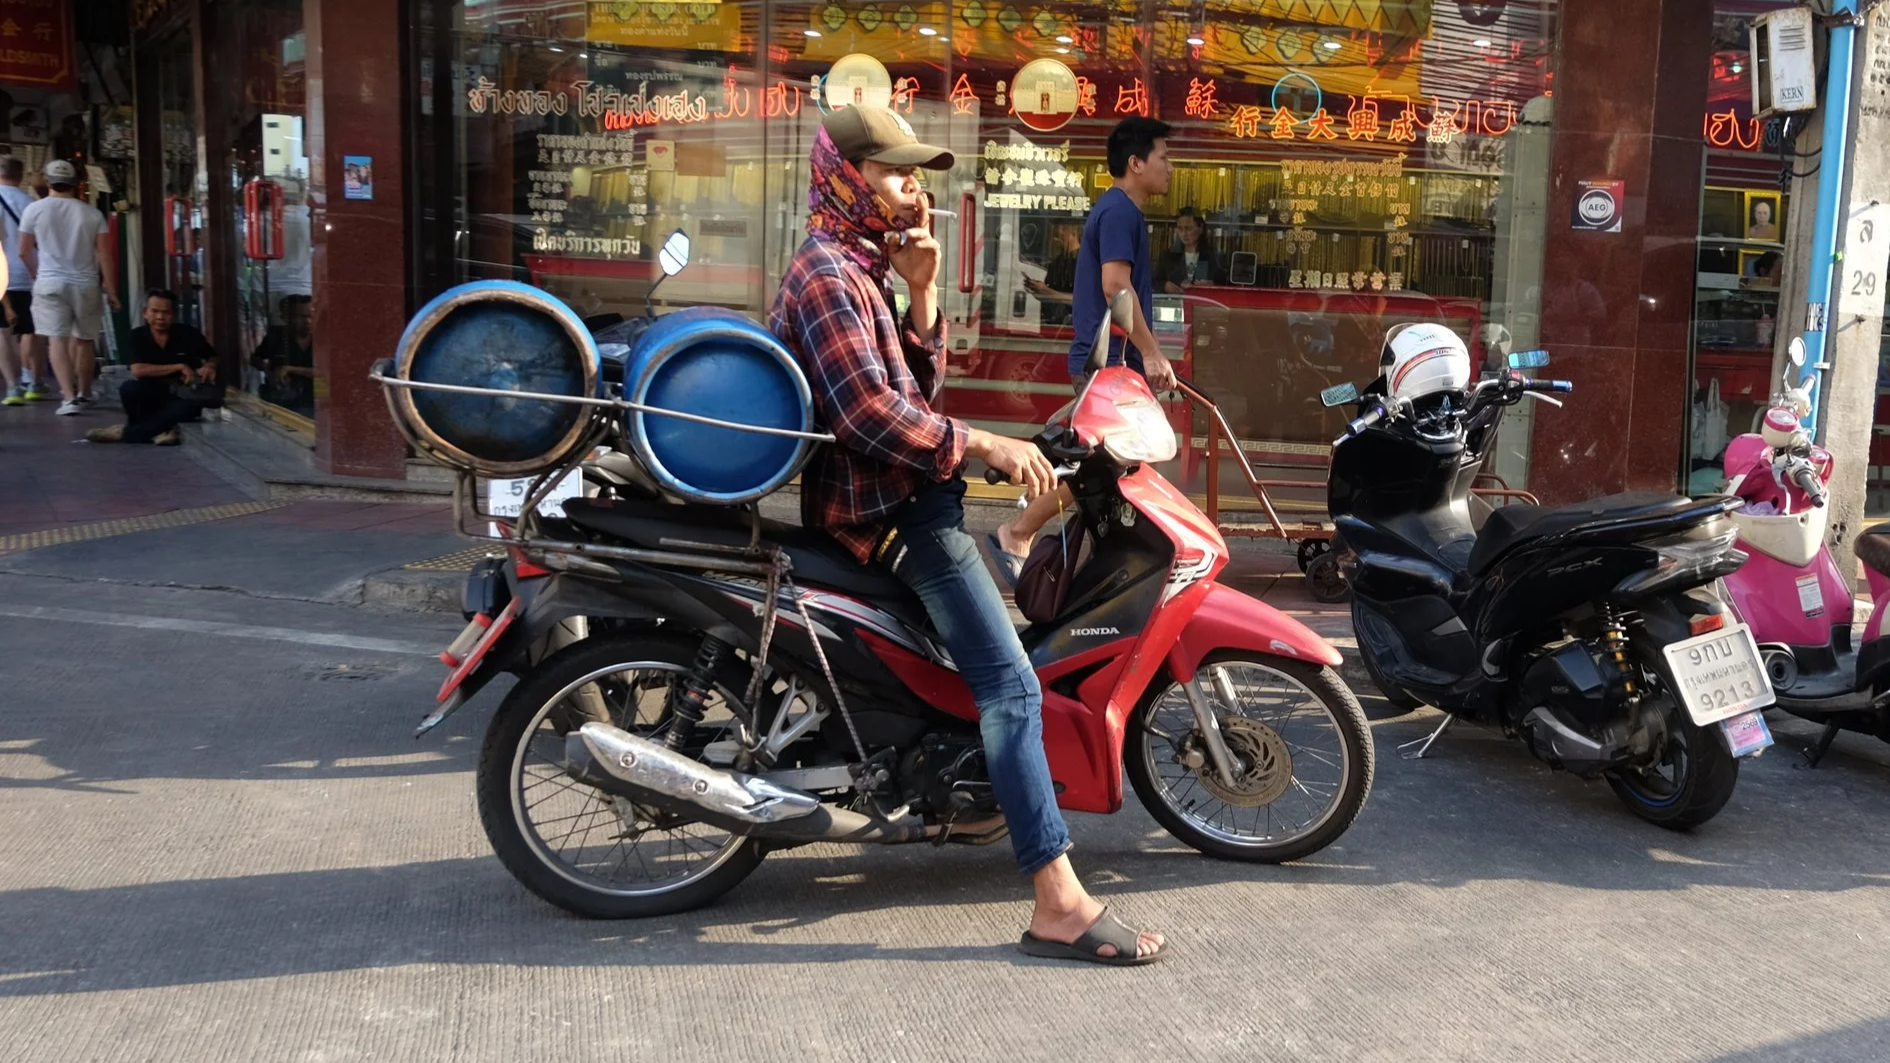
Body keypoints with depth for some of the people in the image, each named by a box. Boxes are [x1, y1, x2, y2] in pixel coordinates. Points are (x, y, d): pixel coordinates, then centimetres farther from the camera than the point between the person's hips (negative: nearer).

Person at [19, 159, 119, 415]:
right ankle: (83, 392, 27)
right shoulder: (92, 213, 0)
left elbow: (24, 252, 6)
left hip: (50, 283, -1)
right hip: (85, 284, 1)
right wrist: (111, 291, 3)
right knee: (83, 339, 15)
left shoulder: (34, 210, -1)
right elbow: (105, 257, -3)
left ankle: (69, 397, -16)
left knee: (58, 339, -4)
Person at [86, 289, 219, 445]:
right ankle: (160, 430, -17)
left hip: (182, 397, 0)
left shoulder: (188, 334, -5)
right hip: (152, 397, 0)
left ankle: (127, 432, -27)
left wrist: (209, 367, -16)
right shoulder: (138, 336, -7)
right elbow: (138, 371, -21)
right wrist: (180, 367, -22)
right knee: (129, 388, -32)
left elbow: (212, 358, 10)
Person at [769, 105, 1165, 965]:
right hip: (889, 507, -11)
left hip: (896, 499, 11)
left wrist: (921, 294, 2)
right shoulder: (825, 273, -13)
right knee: (1011, 686, -17)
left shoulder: (859, 270, 20)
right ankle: (1058, 903, -19)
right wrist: (982, 446, -19)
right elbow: (870, 412, -24)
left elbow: (919, 391, 14)